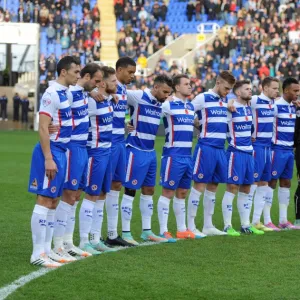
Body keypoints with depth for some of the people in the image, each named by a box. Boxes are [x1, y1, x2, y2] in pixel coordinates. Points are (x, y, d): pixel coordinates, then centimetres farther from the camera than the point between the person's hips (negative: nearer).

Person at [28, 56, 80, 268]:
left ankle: (46, 251, 16)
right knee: (45, 200, -9)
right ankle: (38, 254, -8)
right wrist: (49, 159, -23)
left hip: (61, 151, 10)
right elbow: (43, 128, -20)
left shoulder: (64, 93, 13)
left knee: (53, 202, 11)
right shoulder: (52, 94, -15)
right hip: (51, 151, -10)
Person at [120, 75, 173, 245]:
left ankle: (147, 232, 20)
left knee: (149, 191, 12)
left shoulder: (160, 104, 9)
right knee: (130, 191, -4)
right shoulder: (138, 97, -14)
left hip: (151, 152, 8)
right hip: (136, 151, -8)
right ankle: (125, 233, 2)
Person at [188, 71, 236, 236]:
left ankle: (208, 226, 18)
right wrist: (199, 124, -10)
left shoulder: (225, 101, 14)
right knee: (199, 185, -6)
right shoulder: (203, 98, -7)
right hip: (206, 147, -7)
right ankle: (191, 226, -1)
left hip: (220, 148, 7)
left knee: (213, 186, 11)